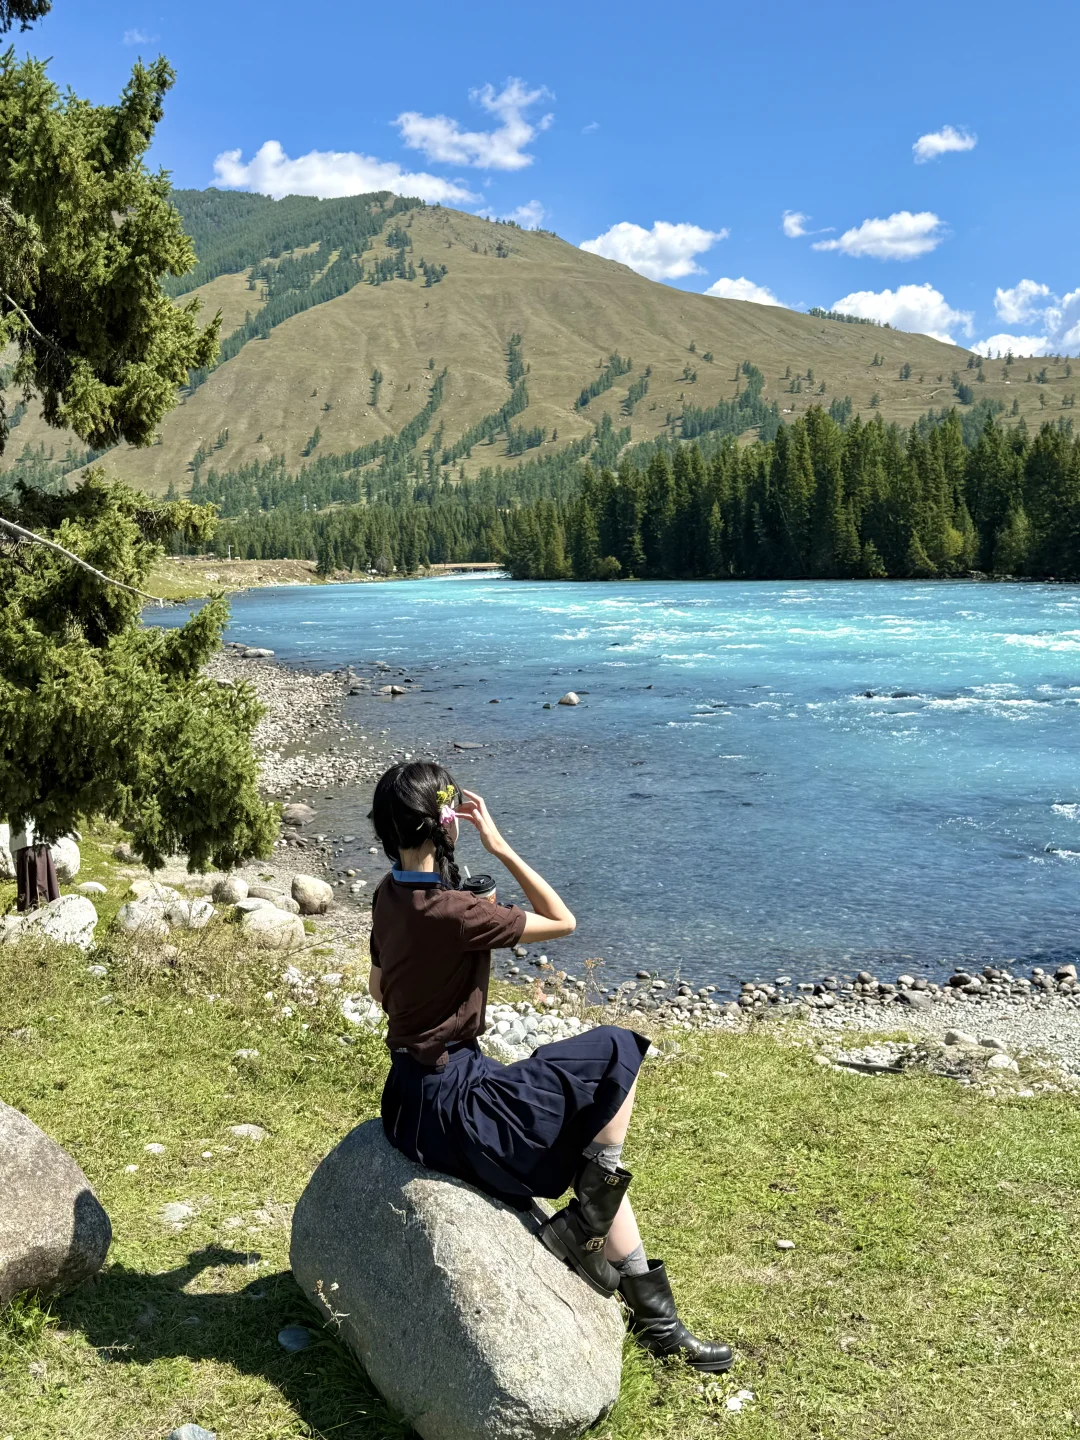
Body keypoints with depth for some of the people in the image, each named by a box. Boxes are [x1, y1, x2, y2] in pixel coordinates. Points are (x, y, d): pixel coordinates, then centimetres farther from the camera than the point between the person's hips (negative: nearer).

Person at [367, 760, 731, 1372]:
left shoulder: (389, 896, 2)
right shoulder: (452, 912, -26)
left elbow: (379, 989, 17)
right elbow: (563, 921, -13)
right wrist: (501, 846, -14)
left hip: (412, 1096, 9)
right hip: (449, 1108, -9)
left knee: (598, 1154, 15)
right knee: (618, 1054, -4)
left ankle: (657, 1318, 22)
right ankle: (584, 1223, 8)